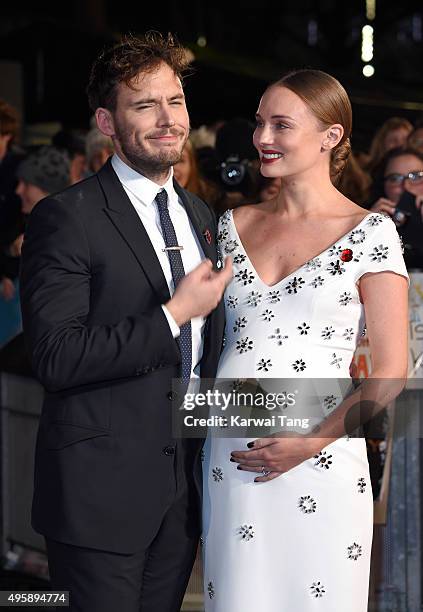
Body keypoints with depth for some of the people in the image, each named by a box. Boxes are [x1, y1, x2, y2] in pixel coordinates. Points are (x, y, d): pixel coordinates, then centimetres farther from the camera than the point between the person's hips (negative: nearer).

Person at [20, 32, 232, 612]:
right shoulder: (66, 217, -11)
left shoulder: (199, 216, 13)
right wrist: (174, 315, -18)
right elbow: (55, 358, -20)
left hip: (185, 485, 7)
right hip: (101, 492, -7)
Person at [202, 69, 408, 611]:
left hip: (321, 460, -4)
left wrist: (311, 443, -14)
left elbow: (390, 371, -6)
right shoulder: (233, 225, 10)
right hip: (230, 457, 4)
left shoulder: (369, 233, -3)